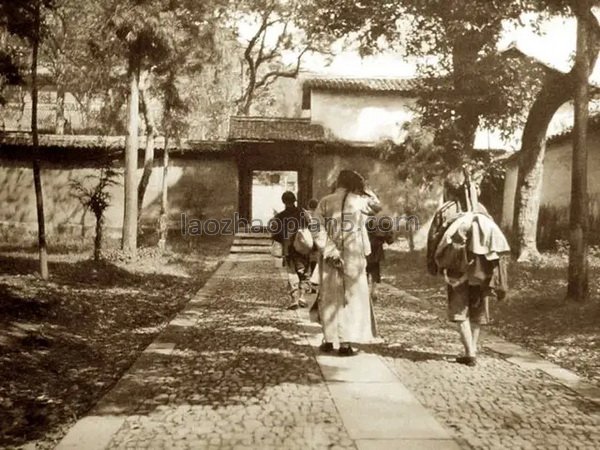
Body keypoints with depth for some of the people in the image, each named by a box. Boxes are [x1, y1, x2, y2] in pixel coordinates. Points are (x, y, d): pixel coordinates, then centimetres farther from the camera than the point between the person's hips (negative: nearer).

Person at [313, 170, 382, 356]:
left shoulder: (325, 202, 1)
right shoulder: (358, 200, -2)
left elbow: (320, 232, -8)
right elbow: (377, 205, 18)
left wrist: (331, 252, -9)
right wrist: (364, 188, 15)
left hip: (330, 258, 2)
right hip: (353, 257, -2)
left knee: (329, 298, 12)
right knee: (352, 298, 4)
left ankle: (329, 340, 18)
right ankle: (345, 342, 0)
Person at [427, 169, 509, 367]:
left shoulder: (445, 211, -4)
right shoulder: (480, 209, 7)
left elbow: (434, 240, -4)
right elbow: (496, 239, 4)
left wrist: (433, 266, 8)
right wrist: (498, 278, 7)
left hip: (458, 267, -4)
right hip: (481, 268, 4)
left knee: (460, 311, 3)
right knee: (477, 312, 15)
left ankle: (470, 353, -5)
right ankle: (472, 349, 22)